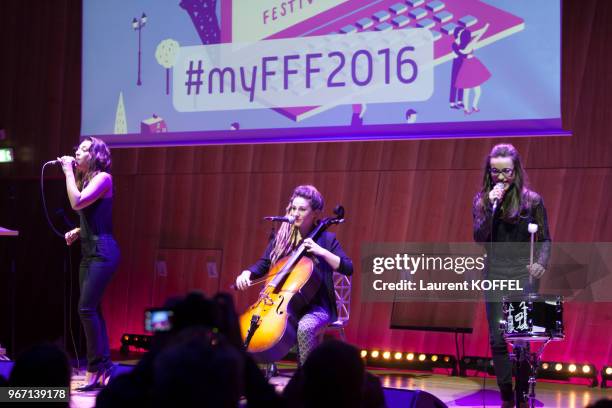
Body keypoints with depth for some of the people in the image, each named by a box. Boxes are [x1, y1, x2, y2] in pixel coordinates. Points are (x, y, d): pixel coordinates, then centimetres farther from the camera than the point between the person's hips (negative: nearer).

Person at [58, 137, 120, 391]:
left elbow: (77, 203, -21)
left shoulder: (103, 177, -8)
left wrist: (68, 172, -12)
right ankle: (104, 368, 9)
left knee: (87, 308, -13)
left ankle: (95, 369, -8)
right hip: (88, 252, 9)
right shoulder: (85, 180, 18)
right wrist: (77, 232, 8)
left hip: (102, 251, -9)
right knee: (92, 310, 6)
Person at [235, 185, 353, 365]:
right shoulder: (282, 239, 10)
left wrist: (321, 251, -20)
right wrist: (247, 273, -6)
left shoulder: (326, 239, -1)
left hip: (315, 308, -4)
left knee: (304, 328, -37)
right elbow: (263, 265, 15)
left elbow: (348, 268, -10)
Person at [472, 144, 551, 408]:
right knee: (498, 340, 3)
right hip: (494, 276, 2)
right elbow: (479, 239, -5)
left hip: (523, 276, -2)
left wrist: (541, 262, -15)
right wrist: (491, 207, -16)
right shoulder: (482, 200, 4)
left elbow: (544, 239, 4)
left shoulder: (532, 200, -1)